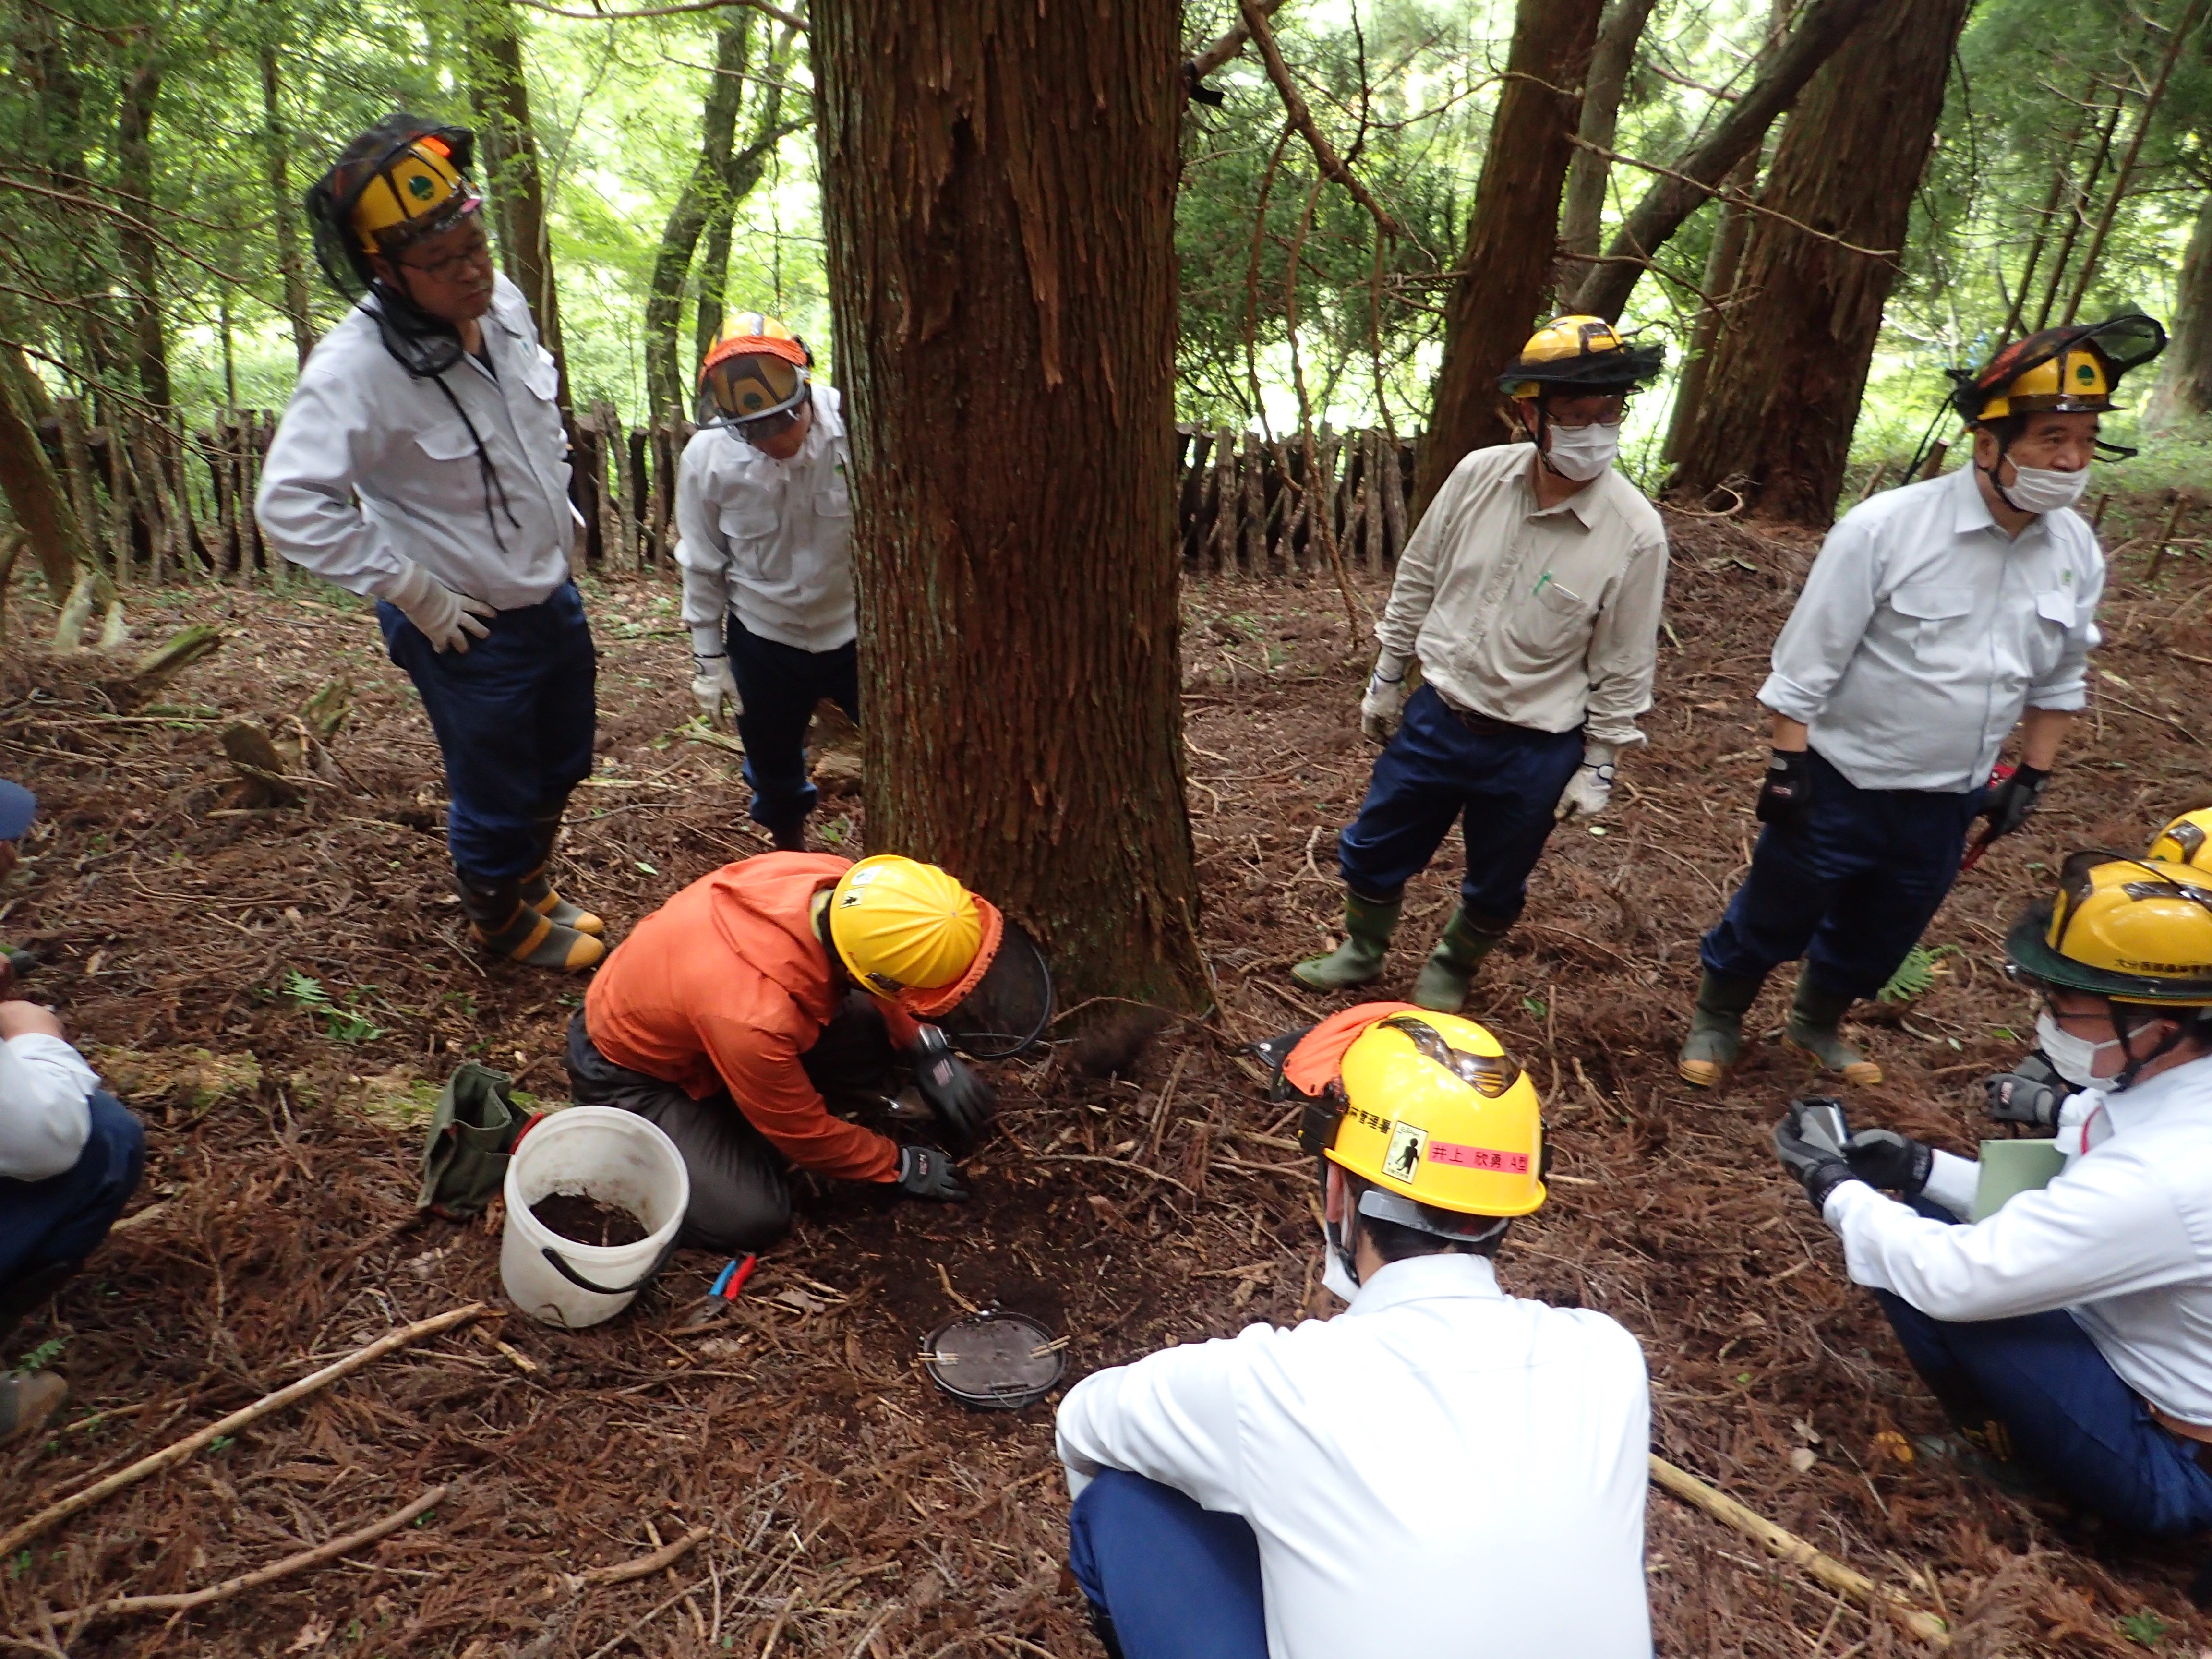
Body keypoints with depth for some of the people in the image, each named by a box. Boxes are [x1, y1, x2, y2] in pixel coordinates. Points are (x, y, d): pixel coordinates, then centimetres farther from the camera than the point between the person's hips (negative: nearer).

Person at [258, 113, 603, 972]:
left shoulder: (502, 303, -5)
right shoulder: (355, 367, -27)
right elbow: (292, 506, -29)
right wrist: (416, 593, -25)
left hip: (552, 594, 7)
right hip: (468, 628, -7)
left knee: (561, 765, 25)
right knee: (496, 797, 12)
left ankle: (530, 884, 51)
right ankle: (504, 921, 41)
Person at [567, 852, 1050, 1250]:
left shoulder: (835, 883, -26)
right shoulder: (756, 1016, -43)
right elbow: (803, 1132, -21)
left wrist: (931, 1054, -3)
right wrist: (902, 1167, -7)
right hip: (628, 1073, -6)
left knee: (868, 1038, -6)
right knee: (752, 1218, -16)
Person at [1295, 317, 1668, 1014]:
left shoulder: (1635, 532, -17)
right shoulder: (1479, 475, -10)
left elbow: (1624, 665, -9)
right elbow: (1418, 581, 3)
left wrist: (1599, 765, -4)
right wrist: (1387, 679, 9)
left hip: (1536, 751, -2)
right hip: (1437, 717, 3)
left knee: (1496, 889, 17)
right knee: (1373, 848, 17)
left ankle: (1450, 970, 47)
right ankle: (1361, 951, 45)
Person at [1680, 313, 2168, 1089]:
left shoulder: (2077, 552, -2)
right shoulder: (1885, 528, -20)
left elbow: (2059, 678, 10)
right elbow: (1808, 659, -17)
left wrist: (2033, 776, 10)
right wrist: (1786, 764, -17)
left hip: (1949, 801, 6)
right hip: (1842, 786, -5)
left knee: (1881, 937, 22)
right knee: (1774, 917, 11)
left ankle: (1817, 1024, 47)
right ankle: (1717, 1019, 36)